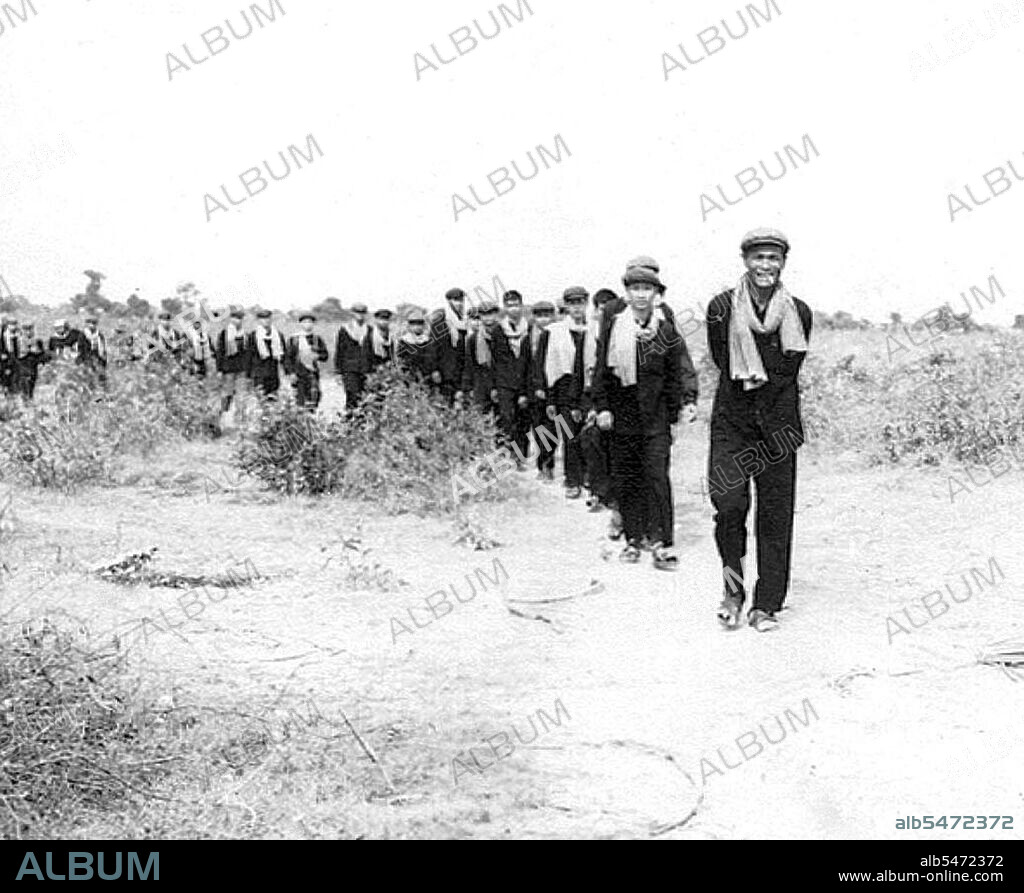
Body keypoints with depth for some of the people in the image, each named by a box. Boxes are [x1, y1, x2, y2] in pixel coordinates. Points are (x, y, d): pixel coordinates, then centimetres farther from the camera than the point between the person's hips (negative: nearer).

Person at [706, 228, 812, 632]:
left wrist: (755, 378, -3)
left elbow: (787, 373, 5)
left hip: (777, 424, 1)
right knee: (729, 501, -15)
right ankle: (733, 588, 5)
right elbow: (726, 367, 1)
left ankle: (765, 606, 11)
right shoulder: (722, 307, -1)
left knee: (775, 515, 2)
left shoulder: (798, 313, 2)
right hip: (731, 422, -1)